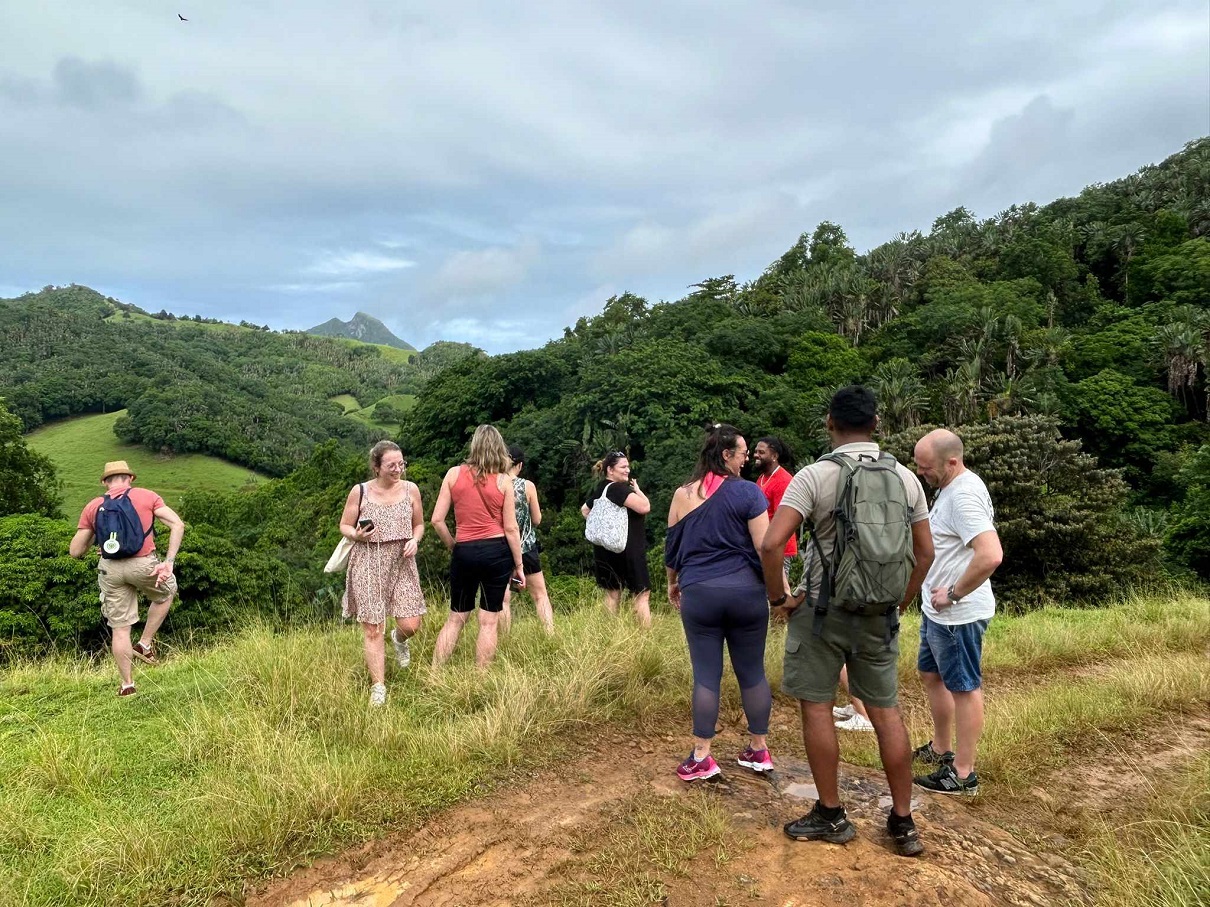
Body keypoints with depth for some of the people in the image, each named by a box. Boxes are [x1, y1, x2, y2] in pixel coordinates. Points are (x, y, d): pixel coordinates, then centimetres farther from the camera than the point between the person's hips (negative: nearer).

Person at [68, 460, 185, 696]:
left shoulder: (93, 507, 9)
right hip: (143, 564, -2)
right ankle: (145, 644, 23)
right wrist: (169, 562, -12)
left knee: (120, 628, 13)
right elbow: (177, 525, -9)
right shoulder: (146, 496, 3)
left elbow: (75, 551, 9)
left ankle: (127, 684, 20)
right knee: (165, 594, 30)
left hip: (110, 569, 3)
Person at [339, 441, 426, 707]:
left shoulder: (410, 489, 1)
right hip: (369, 565, -2)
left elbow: (419, 524, 13)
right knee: (372, 630, 2)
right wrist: (357, 535, -16)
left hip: (402, 564, 2)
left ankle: (399, 639, 34)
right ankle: (378, 688, 15)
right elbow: (345, 526, 6)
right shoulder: (359, 492, -4)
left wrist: (415, 540, -7)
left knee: (411, 625, -4)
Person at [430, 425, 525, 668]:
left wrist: (452, 546, 13)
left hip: (464, 552, 1)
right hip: (497, 552, -1)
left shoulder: (454, 474, 0)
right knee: (489, 621, 8)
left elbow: (437, 520, -3)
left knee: (456, 618, 15)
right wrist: (519, 565, 4)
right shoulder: (504, 480, -3)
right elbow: (510, 528, -4)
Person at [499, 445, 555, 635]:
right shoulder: (528, 486, -7)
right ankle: (551, 635, 10)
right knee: (540, 594, 13)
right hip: (526, 547, 0)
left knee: (503, 598, 8)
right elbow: (537, 520, 1)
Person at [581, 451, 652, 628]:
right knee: (642, 593, -4)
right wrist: (637, 489, -6)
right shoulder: (617, 488, -16)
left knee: (612, 593, 13)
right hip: (626, 549, -9)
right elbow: (644, 507, -22)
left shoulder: (602, 489, 13)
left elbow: (585, 509, 28)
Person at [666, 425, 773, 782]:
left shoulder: (682, 495, 5)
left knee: (706, 674, 7)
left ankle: (701, 757, 10)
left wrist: (672, 584, 28)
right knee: (752, 672, 11)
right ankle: (759, 750, 23)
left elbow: (671, 547, 13)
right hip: (745, 592, -2)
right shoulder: (747, 492, -6)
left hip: (698, 594, 2)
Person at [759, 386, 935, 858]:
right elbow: (925, 552, 8)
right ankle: (903, 822, 22)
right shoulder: (905, 477, 1)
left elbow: (771, 544, -22)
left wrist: (778, 598, -9)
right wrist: (900, 603, 17)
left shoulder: (814, 475, -13)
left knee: (816, 708, 9)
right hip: (880, 614, 4)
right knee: (887, 712, 13)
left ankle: (831, 815, 20)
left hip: (822, 609, -4)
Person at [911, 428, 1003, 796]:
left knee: (964, 687, 1)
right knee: (931, 674, 21)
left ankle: (963, 774, 14)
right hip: (936, 611, 11)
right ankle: (941, 749, 37)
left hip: (958, 615, -11)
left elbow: (991, 555, -35)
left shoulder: (964, 495, -23)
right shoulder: (950, 488, 9)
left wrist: (954, 594, -24)